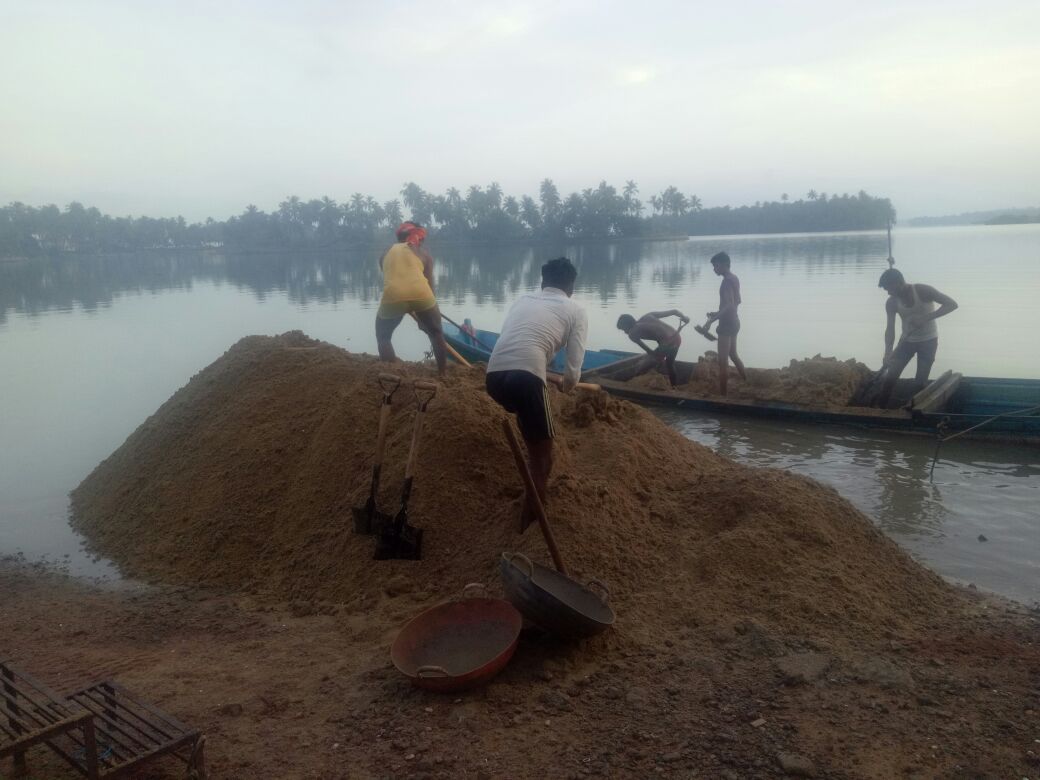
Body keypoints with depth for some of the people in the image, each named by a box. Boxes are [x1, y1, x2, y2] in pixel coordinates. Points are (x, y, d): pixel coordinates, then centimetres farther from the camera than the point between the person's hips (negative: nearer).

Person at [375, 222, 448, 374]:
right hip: (421, 294, 0)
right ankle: (442, 374, 26)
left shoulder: (386, 253, 28)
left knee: (383, 336, 25)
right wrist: (423, 319, 28)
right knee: (436, 334, 24)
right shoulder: (423, 252, 23)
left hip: (393, 296, 0)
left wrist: (412, 313, 43)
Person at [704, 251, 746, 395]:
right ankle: (746, 384, 37)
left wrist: (711, 320, -33)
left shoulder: (727, 281, -21)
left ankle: (722, 395, -1)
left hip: (727, 324, -10)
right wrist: (718, 313, 20)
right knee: (733, 355, 25)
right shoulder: (734, 278, 9)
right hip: (733, 322, 10)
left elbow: (729, 305, -31)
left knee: (723, 361, -5)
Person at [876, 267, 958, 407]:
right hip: (907, 340, 3)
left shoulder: (922, 291, -23)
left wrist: (926, 318, -37)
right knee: (890, 377, -4)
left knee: (920, 381, -6)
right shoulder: (891, 302, -13)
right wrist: (887, 354, -31)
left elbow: (952, 304, -26)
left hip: (928, 340, -3)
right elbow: (890, 329, -16)